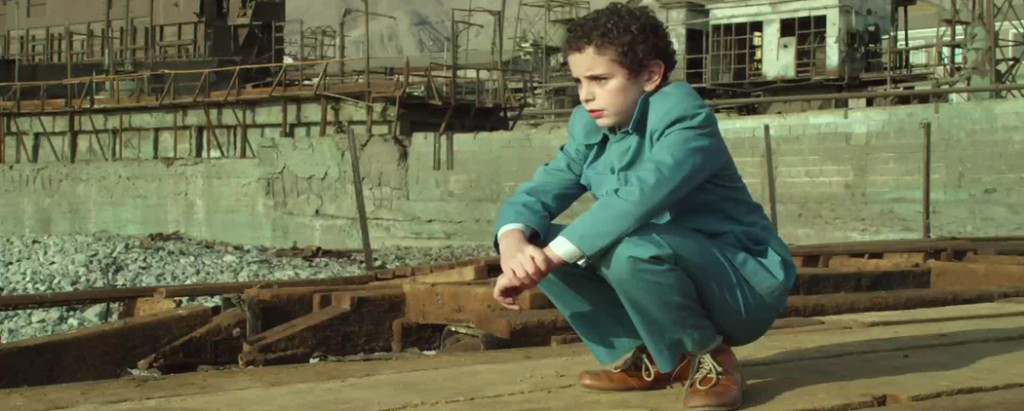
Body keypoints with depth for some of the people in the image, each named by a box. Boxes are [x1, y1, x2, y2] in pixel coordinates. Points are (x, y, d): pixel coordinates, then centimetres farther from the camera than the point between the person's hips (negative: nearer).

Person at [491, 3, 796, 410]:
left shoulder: (683, 114, -20)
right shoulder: (588, 130, 3)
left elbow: (641, 196, -36)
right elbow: (535, 194, -3)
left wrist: (548, 258, -37)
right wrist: (514, 247, -27)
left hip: (747, 285, -7)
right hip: (664, 276, 8)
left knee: (633, 248, -36)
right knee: (535, 240, -3)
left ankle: (709, 359, -9)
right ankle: (647, 357, 5)